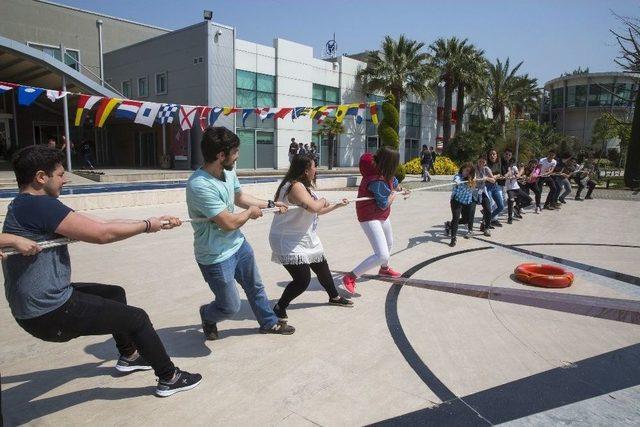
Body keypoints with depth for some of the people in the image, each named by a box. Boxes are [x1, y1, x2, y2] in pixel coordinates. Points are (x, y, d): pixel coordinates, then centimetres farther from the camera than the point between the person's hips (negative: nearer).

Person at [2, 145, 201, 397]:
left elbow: (97, 225, 7)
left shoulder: (25, 206, 11)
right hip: (51, 313, -10)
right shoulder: (38, 205, -22)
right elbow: (102, 234, -24)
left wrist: (157, 223, 3)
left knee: (114, 293, 26)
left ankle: (128, 356, 43)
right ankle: (169, 379, 18)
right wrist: (147, 226, -7)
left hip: (39, 305, 10)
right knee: (136, 317, 2)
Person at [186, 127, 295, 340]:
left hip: (238, 244, 8)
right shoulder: (199, 185, -32)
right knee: (231, 306, 7)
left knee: (255, 286, 24)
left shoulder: (228, 172, -5)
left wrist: (269, 204, 15)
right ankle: (207, 316, 41)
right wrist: (251, 212, -12)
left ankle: (269, 323, 46)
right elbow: (229, 222, -30)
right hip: (216, 257, -8)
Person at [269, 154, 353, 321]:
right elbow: (314, 207, -34)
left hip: (306, 239, 11)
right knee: (302, 279, -15)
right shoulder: (295, 186, -23)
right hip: (289, 241, -11)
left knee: (322, 269, 22)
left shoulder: (305, 186, 10)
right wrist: (323, 201, -13)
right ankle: (279, 308, 6)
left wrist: (337, 205, 25)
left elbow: (316, 211, 21)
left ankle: (334, 297, 45)